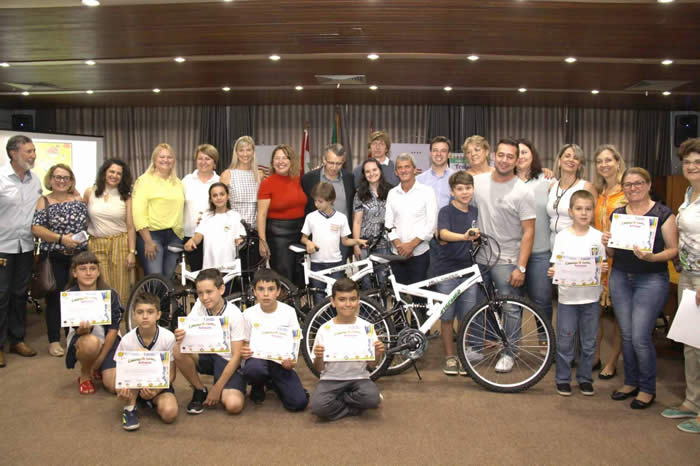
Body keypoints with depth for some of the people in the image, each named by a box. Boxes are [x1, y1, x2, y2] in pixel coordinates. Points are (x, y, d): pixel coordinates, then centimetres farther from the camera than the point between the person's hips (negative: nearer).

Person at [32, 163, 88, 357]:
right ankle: (54, 341, 13)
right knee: (54, 298, 3)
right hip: (54, 258, -2)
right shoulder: (44, 201, 1)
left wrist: (85, 243, 2)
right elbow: (36, 228, -9)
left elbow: (88, 224, 15)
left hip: (79, 256, 2)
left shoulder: (79, 200, 8)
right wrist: (61, 238, -19)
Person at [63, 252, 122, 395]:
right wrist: (83, 328, -42)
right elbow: (79, 331, -16)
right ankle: (85, 375, -5)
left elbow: (113, 329, -10)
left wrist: (99, 361, -12)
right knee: (90, 342, -38)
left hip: (108, 341, 1)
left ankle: (97, 371, 18)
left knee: (114, 386, -18)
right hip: (81, 340, -1)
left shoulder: (111, 294, -12)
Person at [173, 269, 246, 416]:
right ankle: (200, 391, -3)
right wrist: (180, 337, -36)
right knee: (178, 350, -27)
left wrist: (217, 388, -16)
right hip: (206, 356, 4)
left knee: (234, 405, -28)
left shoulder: (234, 314, -17)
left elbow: (236, 356, -16)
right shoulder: (199, 305, -6)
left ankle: (215, 393, 9)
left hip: (228, 362, -4)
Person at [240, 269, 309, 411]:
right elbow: (246, 343, 4)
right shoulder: (249, 314, -4)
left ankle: (273, 383, 15)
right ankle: (257, 387, 1)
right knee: (253, 369, -38)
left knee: (299, 402, -18)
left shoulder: (288, 311, -5)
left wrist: (291, 362, -20)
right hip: (258, 358, -1)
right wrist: (244, 352, -21)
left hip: (281, 362, 1)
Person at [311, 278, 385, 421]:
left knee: (372, 398, -31)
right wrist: (318, 358, -18)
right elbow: (319, 368, 3)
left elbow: (371, 365, 5)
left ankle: (335, 401, -4)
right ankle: (355, 407, -2)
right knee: (318, 406, -29)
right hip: (331, 379, 0)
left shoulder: (366, 327, -1)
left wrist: (377, 354, -16)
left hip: (358, 378, 1)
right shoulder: (325, 329, -2)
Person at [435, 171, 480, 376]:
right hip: (447, 269, -4)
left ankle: (465, 356, 21)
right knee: (447, 317, 3)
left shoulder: (475, 212, 9)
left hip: (468, 269, 4)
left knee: (466, 318, 7)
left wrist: (476, 236, 4)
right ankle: (450, 358, 15)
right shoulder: (446, 211, -7)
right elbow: (443, 234, -28)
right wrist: (463, 236, -43)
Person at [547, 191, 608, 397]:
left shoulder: (598, 236, 1)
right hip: (567, 296, -1)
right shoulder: (562, 236, -2)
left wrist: (603, 268, -16)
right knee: (565, 341, 5)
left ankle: (585, 378, 26)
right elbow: (556, 266, -3)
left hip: (591, 297, 1)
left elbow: (602, 266, 5)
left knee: (589, 342, 11)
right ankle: (563, 378, 19)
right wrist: (553, 272, -24)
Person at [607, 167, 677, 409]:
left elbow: (673, 249, -6)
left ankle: (647, 388, 13)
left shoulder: (663, 213, -4)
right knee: (626, 334, 11)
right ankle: (631, 382, 27)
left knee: (640, 337, -6)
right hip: (620, 278, 5)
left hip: (651, 279, -5)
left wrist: (653, 257, -23)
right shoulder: (617, 214, 9)